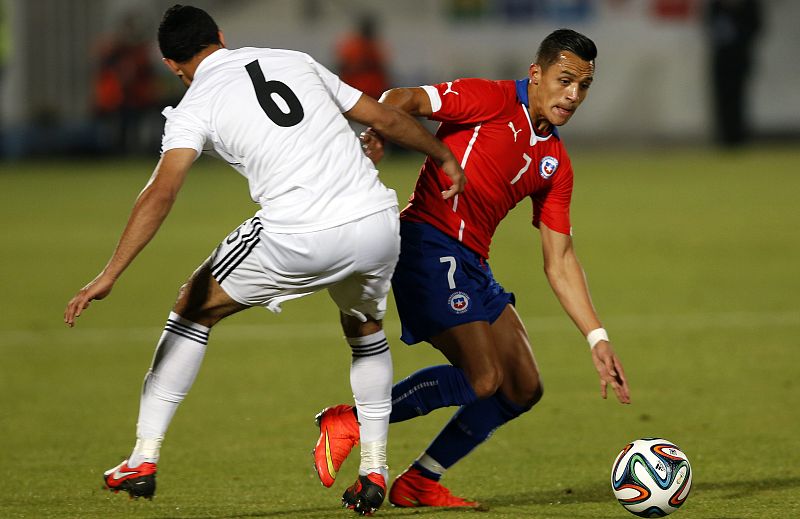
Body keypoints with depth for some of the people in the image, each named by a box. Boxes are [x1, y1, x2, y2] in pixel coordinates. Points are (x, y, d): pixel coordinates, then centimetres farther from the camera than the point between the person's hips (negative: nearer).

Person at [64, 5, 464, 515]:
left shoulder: (196, 105, 5)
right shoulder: (294, 61, 18)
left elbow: (161, 193, -9)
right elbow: (384, 116, 22)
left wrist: (109, 276, -11)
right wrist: (445, 157, 38)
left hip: (299, 239, -4)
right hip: (377, 223, 4)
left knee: (194, 311, 18)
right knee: (365, 329, 34)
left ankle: (144, 459, 14)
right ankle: (374, 471, 28)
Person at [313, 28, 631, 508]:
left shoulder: (556, 164, 16)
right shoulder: (491, 100, -4)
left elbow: (560, 261, 16)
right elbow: (403, 100, -14)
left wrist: (597, 339, 9)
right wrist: (378, 130, -39)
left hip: (472, 265, 9)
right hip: (431, 244, -9)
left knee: (524, 388, 7)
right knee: (483, 378, -20)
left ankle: (421, 483, 15)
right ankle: (350, 421, -7)